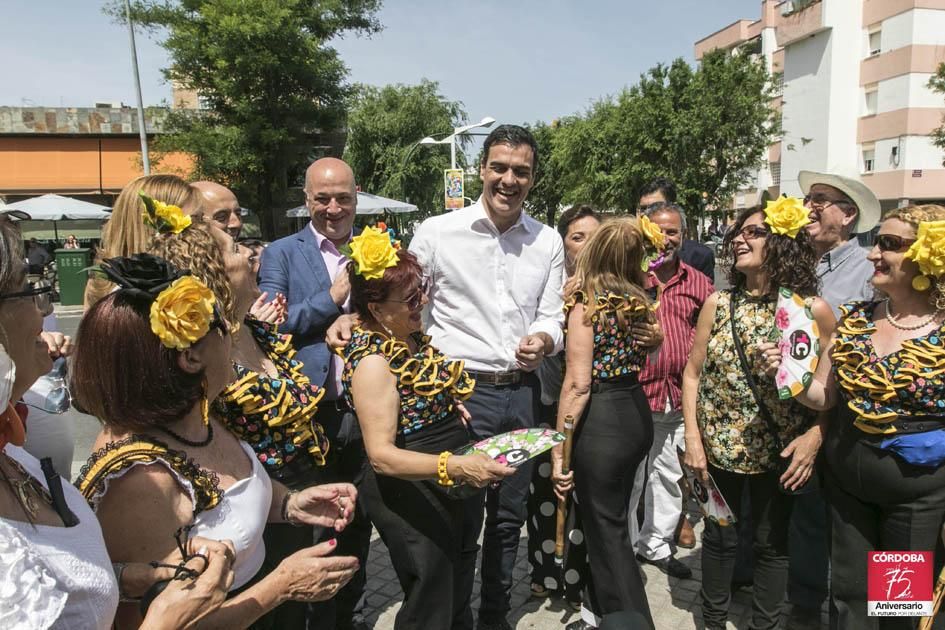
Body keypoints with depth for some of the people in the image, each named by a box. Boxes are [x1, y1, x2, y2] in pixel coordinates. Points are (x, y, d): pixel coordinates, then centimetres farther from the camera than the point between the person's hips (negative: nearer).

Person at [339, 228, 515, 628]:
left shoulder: (415, 339, 3)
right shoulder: (373, 360, -23)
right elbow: (381, 455, -29)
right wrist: (455, 466, -40)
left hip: (445, 488, 9)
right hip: (409, 494, -8)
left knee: (454, 592, 23)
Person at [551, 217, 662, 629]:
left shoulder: (587, 302, -14)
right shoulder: (639, 301, 7)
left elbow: (578, 383, -19)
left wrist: (558, 452, -15)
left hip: (602, 420, -8)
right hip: (637, 412, 9)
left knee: (607, 530, 6)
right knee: (611, 519, 23)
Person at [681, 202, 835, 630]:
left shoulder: (812, 309, -10)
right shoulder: (718, 303, -3)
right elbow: (692, 374, 0)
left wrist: (814, 437, -17)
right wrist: (693, 438, -5)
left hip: (778, 451, -2)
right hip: (719, 446, 2)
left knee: (771, 543, 14)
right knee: (719, 536, 15)